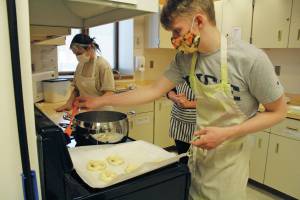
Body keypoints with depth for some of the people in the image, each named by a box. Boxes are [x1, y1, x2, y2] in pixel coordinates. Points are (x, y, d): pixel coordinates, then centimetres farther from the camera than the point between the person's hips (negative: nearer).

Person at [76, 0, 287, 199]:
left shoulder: (250, 58, -24)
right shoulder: (185, 59, -10)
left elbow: (278, 111, -14)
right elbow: (154, 90, -6)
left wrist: (226, 133, -25)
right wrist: (100, 101, -6)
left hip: (229, 155, -4)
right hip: (199, 147, 5)